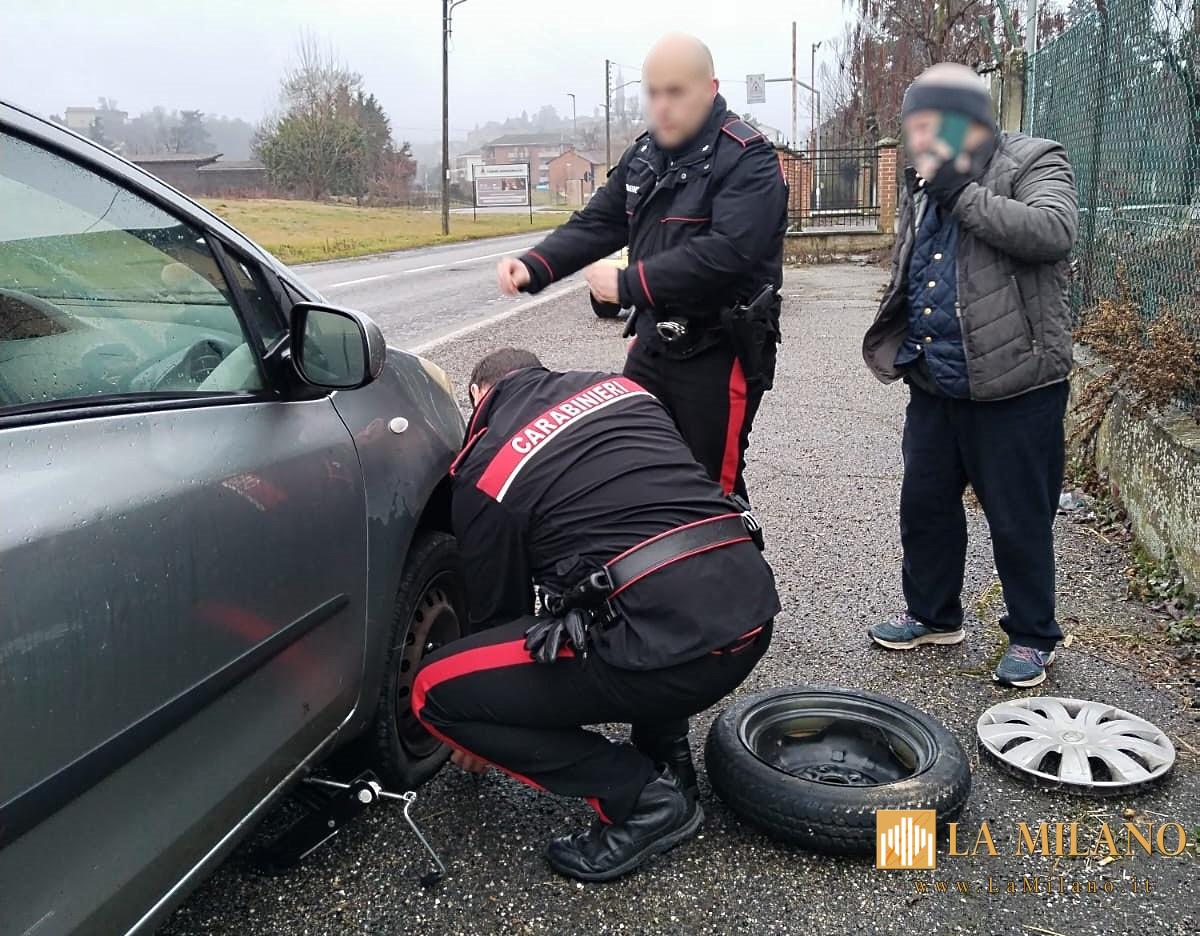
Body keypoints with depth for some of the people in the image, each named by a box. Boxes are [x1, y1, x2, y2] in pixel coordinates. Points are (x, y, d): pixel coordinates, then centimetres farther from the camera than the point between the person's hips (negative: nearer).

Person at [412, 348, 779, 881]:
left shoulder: (484, 472, 5)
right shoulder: (616, 386, 20)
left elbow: (499, 606, 14)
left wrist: (483, 738, 34)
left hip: (668, 646, -7)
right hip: (752, 611, 8)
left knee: (438, 692, 4)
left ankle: (642, 797, 6)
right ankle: (668, 771, 29)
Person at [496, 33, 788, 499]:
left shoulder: (747, 159, -15)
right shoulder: (643, 155, 10)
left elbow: (727, 252, -28)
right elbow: (597, 224, 8)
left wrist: (629, 284, -27)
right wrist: (535, 267, -10)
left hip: (720, 352, -7)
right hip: (653, 343, 8)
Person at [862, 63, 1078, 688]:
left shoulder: (1033, 166, -6)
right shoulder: (924, 189, 15)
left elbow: (1052, 233, -27)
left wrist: (964, 195, -23)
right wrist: (901, 349, 20)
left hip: (1014, 388, -7)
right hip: (935, 386, 7)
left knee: (1019, 520, 3)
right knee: (924, 504, 15)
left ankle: (1032, 637, 21)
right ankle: (932, 614, 33)